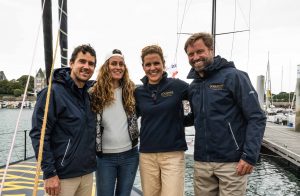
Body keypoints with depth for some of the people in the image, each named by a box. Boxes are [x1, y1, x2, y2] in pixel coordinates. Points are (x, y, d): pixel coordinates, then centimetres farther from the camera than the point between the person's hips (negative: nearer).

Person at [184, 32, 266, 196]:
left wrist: (250, 156, -17)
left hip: (232, 162, -5)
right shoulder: (192, 87, 10)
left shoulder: (233, 76, -8)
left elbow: (256, 118, -11)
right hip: (201, 162, 5)